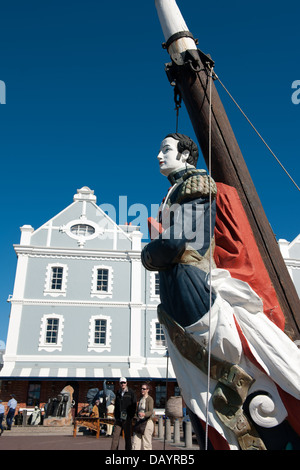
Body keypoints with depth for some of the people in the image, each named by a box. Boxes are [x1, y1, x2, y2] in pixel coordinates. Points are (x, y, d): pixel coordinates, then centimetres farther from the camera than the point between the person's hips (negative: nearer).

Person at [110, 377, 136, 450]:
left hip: (127, 419, -3)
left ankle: (128, 449, 14)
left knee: (127, 436, 5)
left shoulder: (131, 392, -2)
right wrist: (115, 415, 8)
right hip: (118, 419, 4)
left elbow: (134, 405, -3)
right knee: (115, 436, -1)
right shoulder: (118, 392, 11)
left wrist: (131, 416, -9)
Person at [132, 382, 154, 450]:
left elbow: (151, 412, -21)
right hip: (139, 422, 7)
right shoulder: (141, 399, 13)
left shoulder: (150, 399, -9)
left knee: (146, 443, -4)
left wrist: (144, 414, -37)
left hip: (147, 422, -7)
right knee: (136, 442, 1)